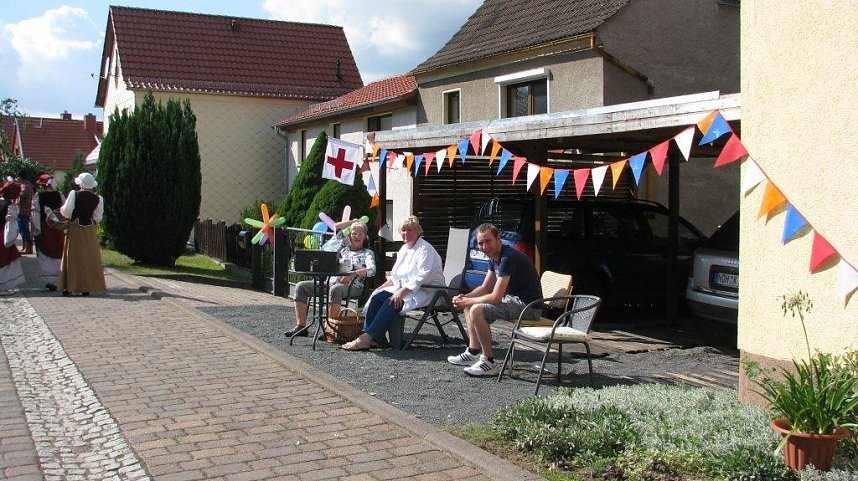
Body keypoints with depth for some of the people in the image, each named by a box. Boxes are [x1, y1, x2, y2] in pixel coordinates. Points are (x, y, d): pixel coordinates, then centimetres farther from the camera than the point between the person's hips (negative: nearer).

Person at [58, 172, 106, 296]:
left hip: (75, 228, -1)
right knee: (89, 258, 8)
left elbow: (66, 212, -8)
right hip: (90, 229, 2)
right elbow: (97, 217, 2)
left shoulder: (74, 194, -9)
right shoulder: (97, 198, -3)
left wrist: (61, 208, 13)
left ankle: (69, 287, 8)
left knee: (73, 258, 6)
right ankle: (87, 287, 8)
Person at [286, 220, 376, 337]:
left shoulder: (367, 253, 10)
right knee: (301, 286, -11)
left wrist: (352, 274, -26)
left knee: (335, 289, -41)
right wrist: (351, 222, 25)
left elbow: (371, 269, -10)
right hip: (332, 281, 6)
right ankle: (301, 326, -15)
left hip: (353, 286, -6)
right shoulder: (343, 248, 24)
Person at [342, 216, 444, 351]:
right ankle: (369, 336, -23)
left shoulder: (425, 249, -10)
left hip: (426, 290, -8)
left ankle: (367, 338, -33)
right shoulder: (404, 249, 18)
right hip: (404, 287, 9)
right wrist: (382, 286, 6)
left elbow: (423, 277, -21)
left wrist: (403, 291, -28)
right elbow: (395, 275, 24)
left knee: (392, 302, -31)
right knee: (377, 296, -15)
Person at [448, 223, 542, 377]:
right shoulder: (494, 257, 9)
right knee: (470, 305, 15)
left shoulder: (508, 258, -23)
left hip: (528, 305, -11)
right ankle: (473, 353, 16)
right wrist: (465, 297, -2)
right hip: (512, 299, 11)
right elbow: (484, 288, 17)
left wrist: (467, 301, -13)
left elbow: (495, 298, -26)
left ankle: (489, 363, -17)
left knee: (477, 310, -25)